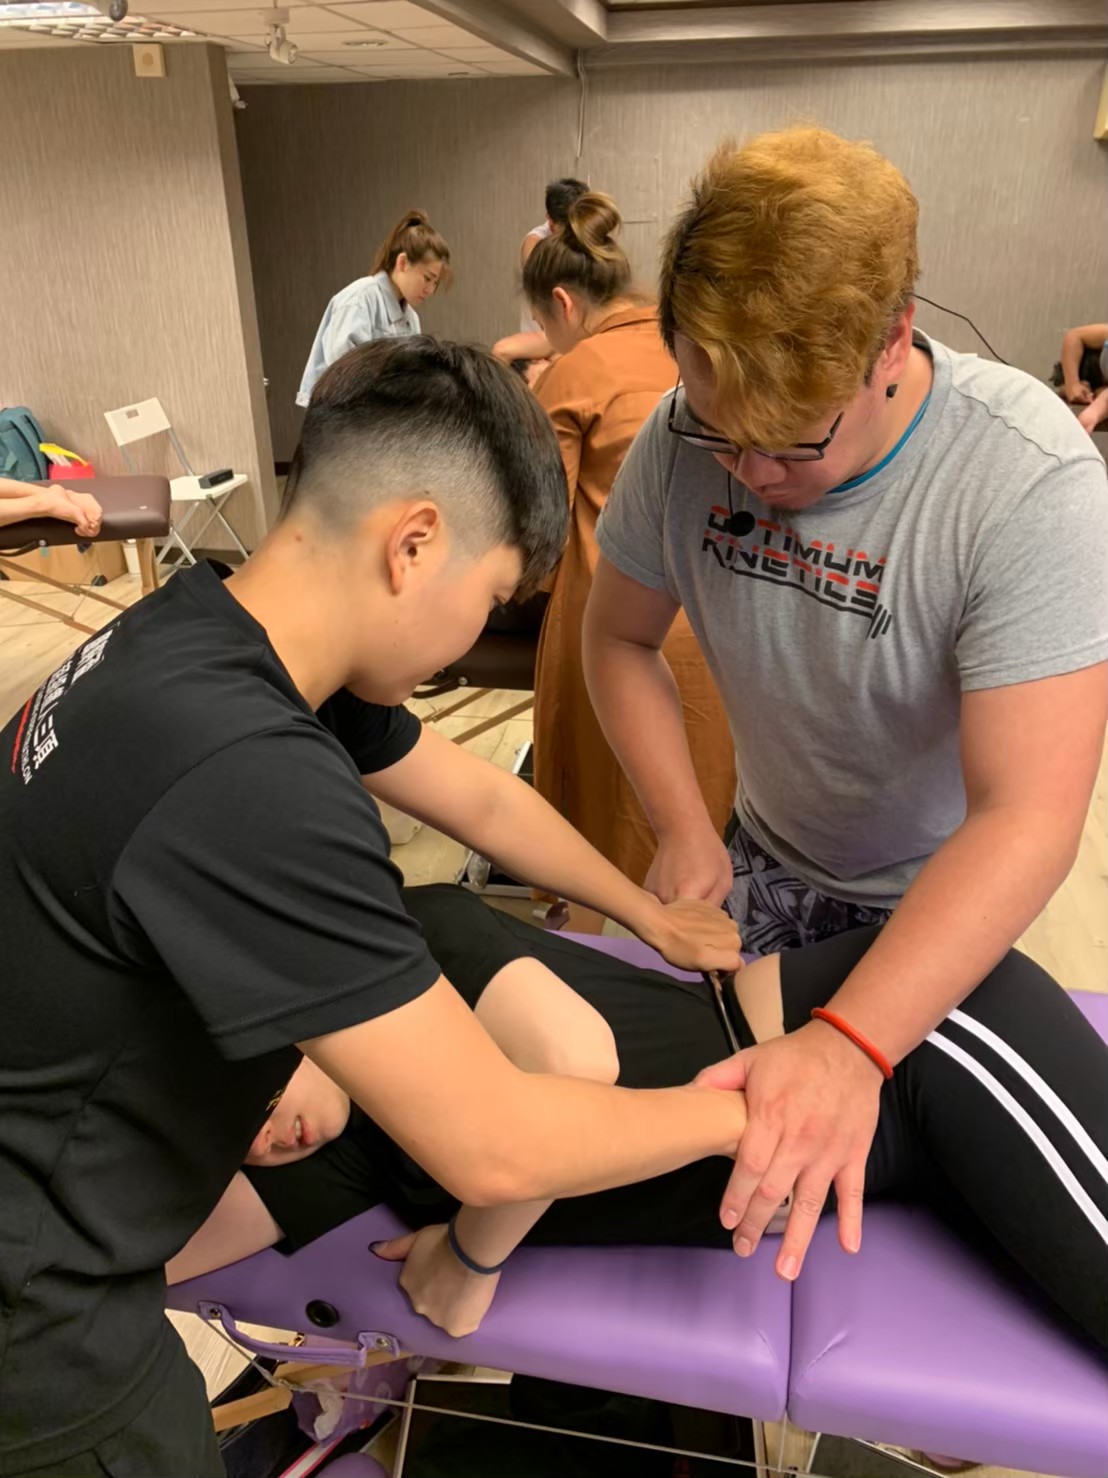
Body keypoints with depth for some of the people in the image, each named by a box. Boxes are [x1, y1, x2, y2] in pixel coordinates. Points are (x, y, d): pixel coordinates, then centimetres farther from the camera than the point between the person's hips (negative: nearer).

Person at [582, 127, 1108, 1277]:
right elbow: (618, 636, -4)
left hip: (941, 893, -3)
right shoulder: (683, 438, -20)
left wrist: (849, 1047, -49)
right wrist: (684, 830, -17)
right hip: (767, 857, 4)